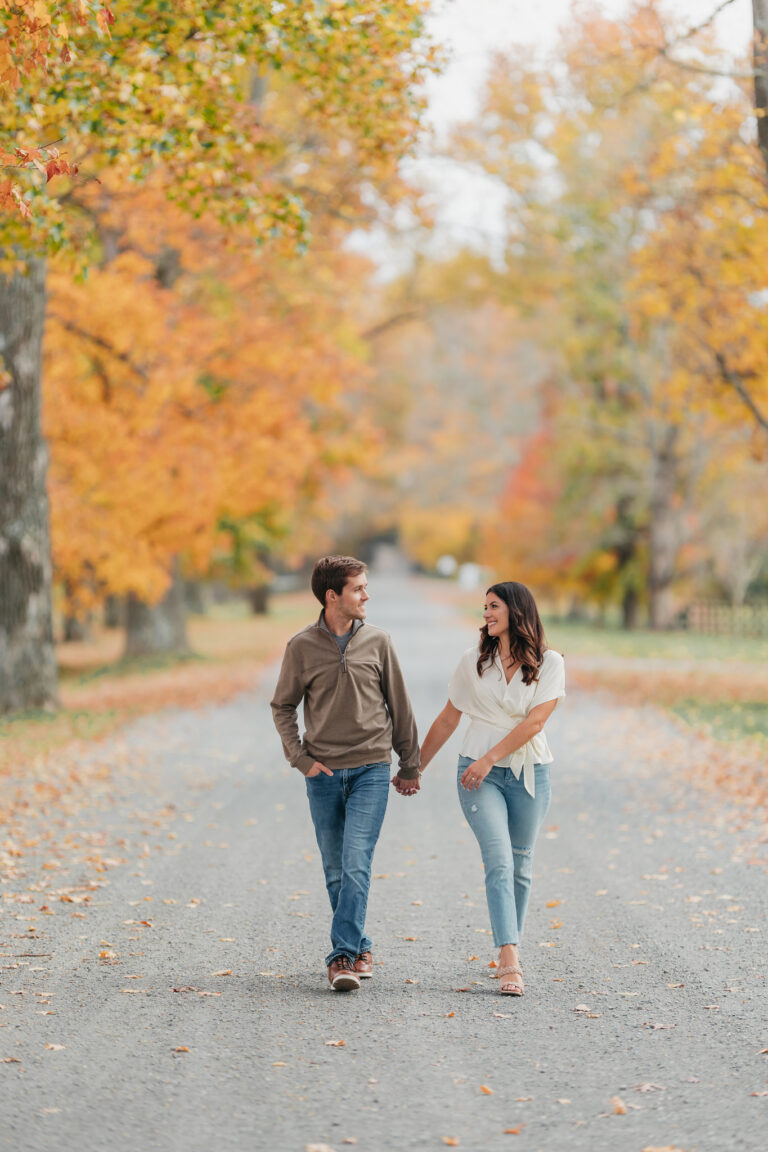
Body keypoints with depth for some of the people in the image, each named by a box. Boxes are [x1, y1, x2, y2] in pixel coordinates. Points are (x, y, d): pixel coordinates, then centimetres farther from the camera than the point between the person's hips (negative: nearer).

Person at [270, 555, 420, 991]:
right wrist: (300, 758, -3)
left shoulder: (377, 641, 2)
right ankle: (360, 948, 21)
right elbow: (283, 707, 9)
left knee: (356, 864, -13)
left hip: (371, 769, -1)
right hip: (324, 774, 1)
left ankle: (343, 955, -15)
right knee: (336, 871, 7)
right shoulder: (302, 647, -1)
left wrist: (410, 765, 12)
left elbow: (399, 705, 9)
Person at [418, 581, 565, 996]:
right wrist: (416, 766, 14)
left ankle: (509, 952, 24)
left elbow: (535, 720, -12)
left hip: (529, 773, 0)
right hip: (479, 773, 0)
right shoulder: (473, 661, 5)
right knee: (499, 862, -14)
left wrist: (490, 757, -18)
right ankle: (510, 963, -23)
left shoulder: (549, 663, -1)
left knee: (520, 866, 9)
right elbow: (447, 719, 12)